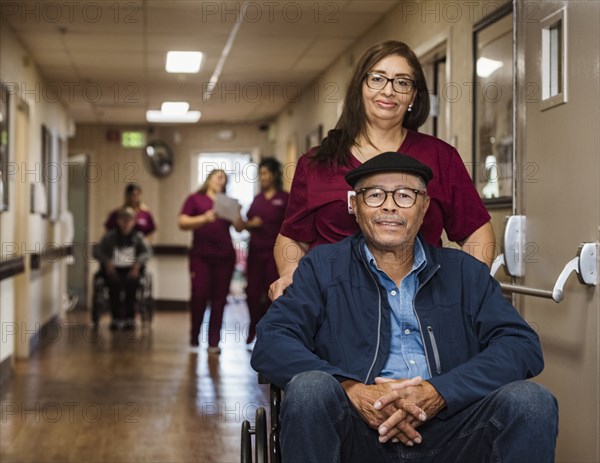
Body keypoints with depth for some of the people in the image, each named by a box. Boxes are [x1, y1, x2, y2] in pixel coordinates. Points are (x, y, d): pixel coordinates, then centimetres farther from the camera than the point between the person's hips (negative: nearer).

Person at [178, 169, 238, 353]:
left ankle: (214, 342, 2)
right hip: (201, 255, -3)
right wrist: (204, 218, -16)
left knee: (219, 298, -2)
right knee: (199, 295, -8)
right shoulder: (195, 199, 10)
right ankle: (194, 336, 14)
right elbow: (183, 223, -1)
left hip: (225, 255, 3)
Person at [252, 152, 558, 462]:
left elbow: (523, 346, 3)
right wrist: (351, 390, -17)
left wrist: (438, 393, -13)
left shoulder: (464, 272, 15)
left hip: (449, 432, 1)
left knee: (531, 400, -24)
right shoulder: (322, 267, 12)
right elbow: (270, 343, 0)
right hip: (359, 434, -1)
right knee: (310, 388, -31)